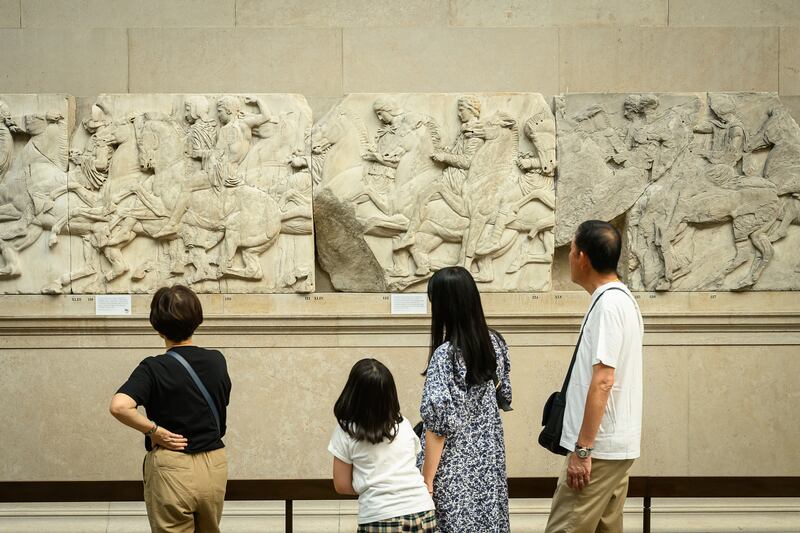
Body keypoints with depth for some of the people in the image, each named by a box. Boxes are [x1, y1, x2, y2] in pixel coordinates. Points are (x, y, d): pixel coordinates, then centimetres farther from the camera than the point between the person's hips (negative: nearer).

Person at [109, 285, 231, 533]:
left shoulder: (154, 369, -13)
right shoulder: (217, 362, 0)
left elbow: (119, 406, -29)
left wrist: (154, 430, -18)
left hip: (170, 468, -4)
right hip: (214, 466, 4)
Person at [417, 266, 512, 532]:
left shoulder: (444, 355, -21)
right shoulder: (494, 343, -2)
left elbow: (438, 426, -20)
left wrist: (427, 480, -14)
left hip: (454, 470, -6)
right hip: (488, 461, 6)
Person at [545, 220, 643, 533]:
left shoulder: (607, 304, -16)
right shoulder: (622, 298, 15)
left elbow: (603, 381, -22)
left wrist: (582, 449, -21)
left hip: (598, 448, -10)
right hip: (617, 446, 10)